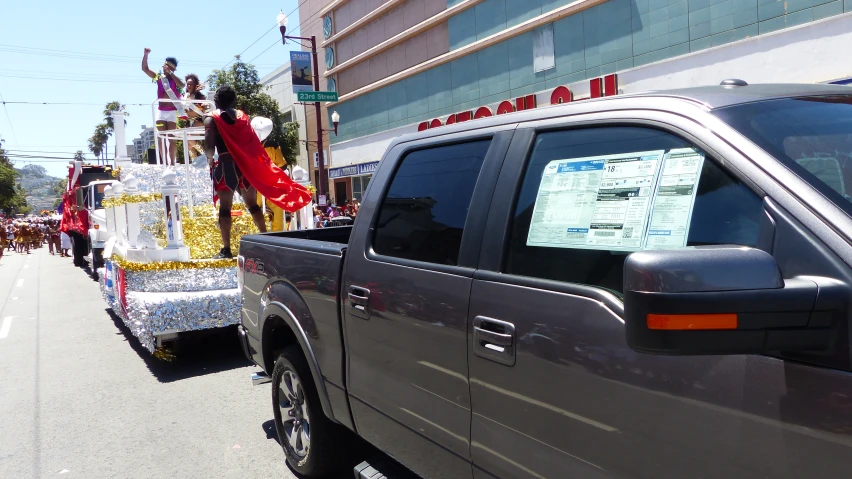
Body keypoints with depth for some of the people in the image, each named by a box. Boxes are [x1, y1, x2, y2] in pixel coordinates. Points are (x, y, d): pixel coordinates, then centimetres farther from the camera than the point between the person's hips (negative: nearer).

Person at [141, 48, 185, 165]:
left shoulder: (175, 78, 3)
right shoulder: (158, 77, 11)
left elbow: (181, 85, -19)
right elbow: (145, 68, 8)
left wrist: (170, 72, -15)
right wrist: (146, 54, -3)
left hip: (172, 111, -3)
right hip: (161, 111, 3)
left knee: (172, 139, -2)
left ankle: (172, 162, 2)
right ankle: (164, 162, 2)